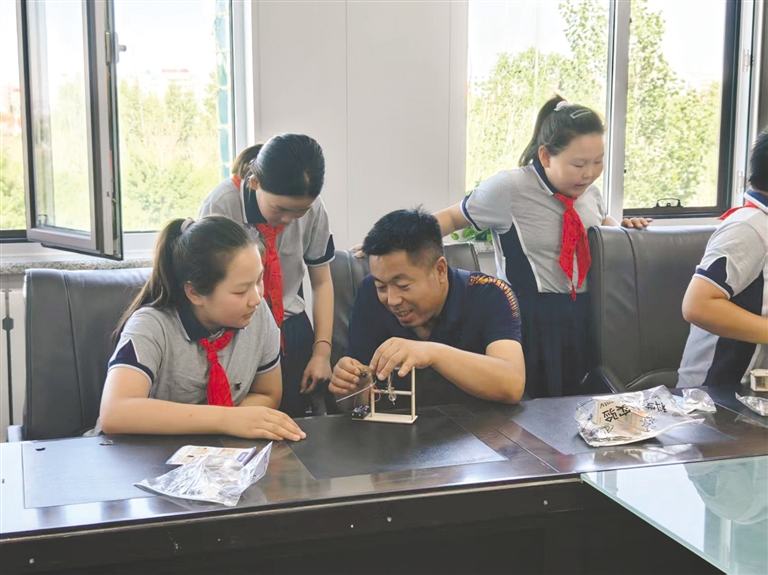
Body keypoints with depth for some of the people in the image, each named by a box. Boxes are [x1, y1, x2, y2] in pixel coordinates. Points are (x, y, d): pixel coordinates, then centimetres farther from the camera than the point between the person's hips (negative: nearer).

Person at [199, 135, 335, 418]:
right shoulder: (221, 205, -19)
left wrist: (322, 349, -2)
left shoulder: (313, 209, -9)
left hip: (291, 329, 3)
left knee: (295, 419, 3)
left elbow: (321, 281, 5)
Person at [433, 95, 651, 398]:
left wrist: (622, 226, 8)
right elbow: (452, 218, -1)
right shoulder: (508, 189, -11)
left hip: (584, 318, 6)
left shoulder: (589, 191, 8)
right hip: (531, 320, -6)